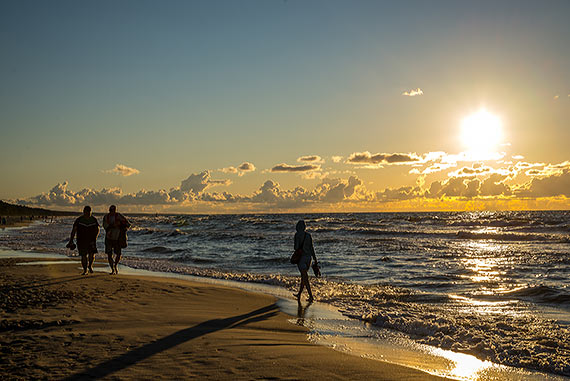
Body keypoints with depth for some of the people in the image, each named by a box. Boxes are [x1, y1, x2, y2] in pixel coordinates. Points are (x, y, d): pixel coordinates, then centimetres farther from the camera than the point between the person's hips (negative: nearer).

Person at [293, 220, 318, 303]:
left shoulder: (297, 235, -10)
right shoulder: (308, 235, 7)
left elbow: (296, 247, -14)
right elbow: (311, 248, 8)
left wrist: (294, 246, 10)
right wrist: (315, 259, 11)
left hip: (301, 257, -6)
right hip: (308, 257, 6)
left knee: (305, 278, -7)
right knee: (303, 276, 18)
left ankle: (311, 296, -14)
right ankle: (299, 294, 31)